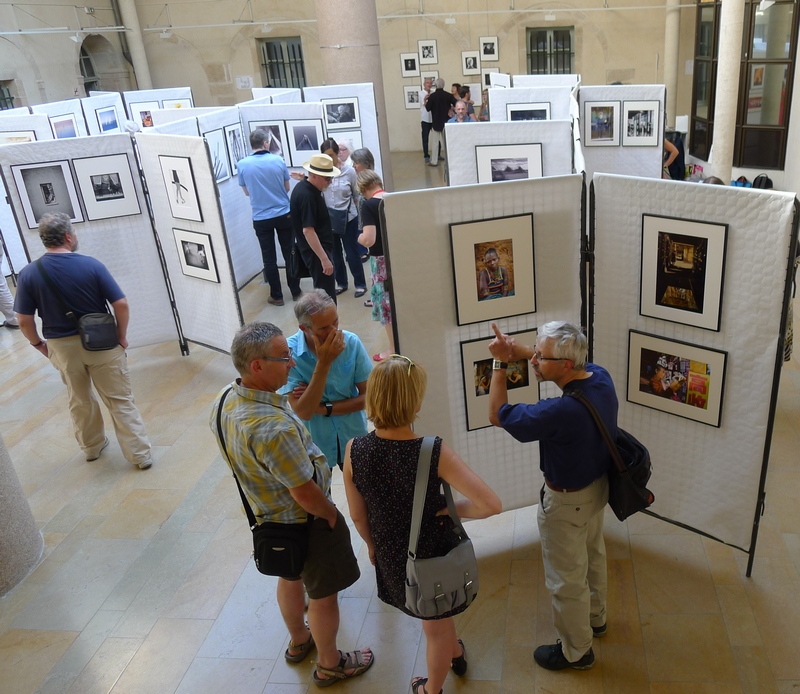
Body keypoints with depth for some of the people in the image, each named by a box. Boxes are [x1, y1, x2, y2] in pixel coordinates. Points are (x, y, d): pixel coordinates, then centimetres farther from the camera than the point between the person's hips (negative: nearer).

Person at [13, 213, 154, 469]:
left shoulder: (29, 274, -9)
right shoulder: (91, 265, -14)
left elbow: (24, 320, -5)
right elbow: (121, 304, -14)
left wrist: (38, 343, 12)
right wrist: (122, 335, 0)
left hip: (62, 346, 2)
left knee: (80, 401, 22)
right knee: (120, 400, 7)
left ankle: (92, 447, 40)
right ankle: (140, 455, 10)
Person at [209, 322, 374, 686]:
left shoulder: (224, 400, -12)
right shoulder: (272, 427, -40)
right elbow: (306, 495, -30)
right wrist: (333, 516, -11)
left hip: (267, 516, 8)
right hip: (305, 522, -8)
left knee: (290, 577, 31)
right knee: (324, 595, 17)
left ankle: (299, 641, 56)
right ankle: (329, 664, 40)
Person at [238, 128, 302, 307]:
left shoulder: (242, 165, -7)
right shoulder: (278, 160, -6)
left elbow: (247, 192, 7)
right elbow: (287, 188, 6)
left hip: (261, 219, 0)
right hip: (284, 215, 1)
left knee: (269, 259, 8)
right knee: (289, 254, 11)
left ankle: (277, 296, 15)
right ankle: (296, 292, 20)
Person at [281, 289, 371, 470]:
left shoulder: (351, 342, -17)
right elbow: (303, 412, -27)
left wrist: (324, 407, -20)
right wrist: (323, 363, -33)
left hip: (353, 437, 2)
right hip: (314, 445, -2)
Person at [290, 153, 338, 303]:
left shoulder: (307, 187, 8)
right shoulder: (306, 195, -23)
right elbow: (308, 230, -27)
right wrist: (324, 259, -28)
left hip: (320, 247, 10)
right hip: (316, 251, -10)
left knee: (322, 291, 17)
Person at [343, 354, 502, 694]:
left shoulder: (354, 450, -22)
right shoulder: (435, 452, -31)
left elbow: (358, 515, -8)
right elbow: (491, 504, -34)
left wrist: (372, 545, 12)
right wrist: (450, 509, -16)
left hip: (390, 554, 2)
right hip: (433, 553, -2)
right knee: (436, 625, 28)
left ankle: (454, 652, 62)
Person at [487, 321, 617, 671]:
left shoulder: (562, 412, -40)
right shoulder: (600, 376, -16)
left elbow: (497, 415, -26)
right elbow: (557, 361, 4)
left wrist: (500, 363, -21)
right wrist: (518, 350, -13)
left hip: (567, 502, -8)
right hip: (597, 485, 9)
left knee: (566, 579, 15)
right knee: (592, 554, 30)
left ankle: (576, 651, 37)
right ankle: (594, 617, 55)